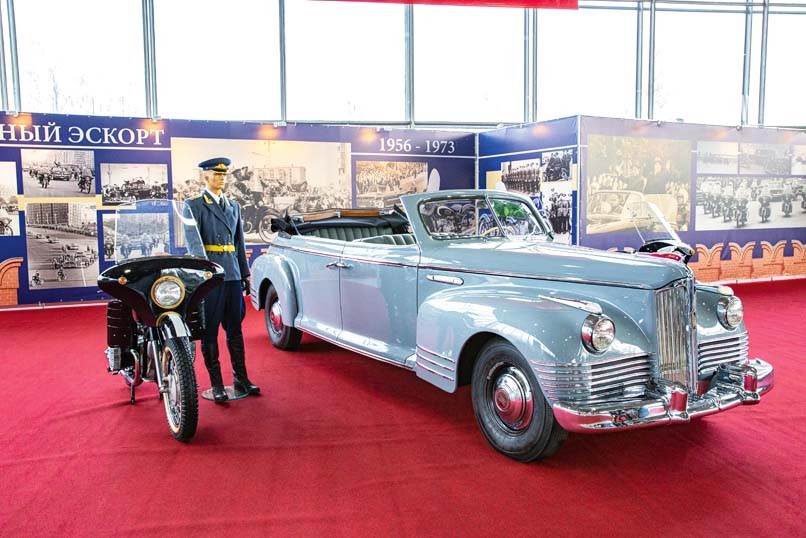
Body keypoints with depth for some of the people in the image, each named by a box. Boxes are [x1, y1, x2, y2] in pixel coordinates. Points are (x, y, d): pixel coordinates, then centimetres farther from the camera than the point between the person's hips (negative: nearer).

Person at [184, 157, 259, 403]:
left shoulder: (234, 206, 15)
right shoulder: (194, 205, -1)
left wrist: (245, 273, 14)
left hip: (232, 274, 5)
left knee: (235, 328, 10)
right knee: (210, 330, 2)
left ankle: (240, 378, 19)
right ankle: (216, 383, 9)